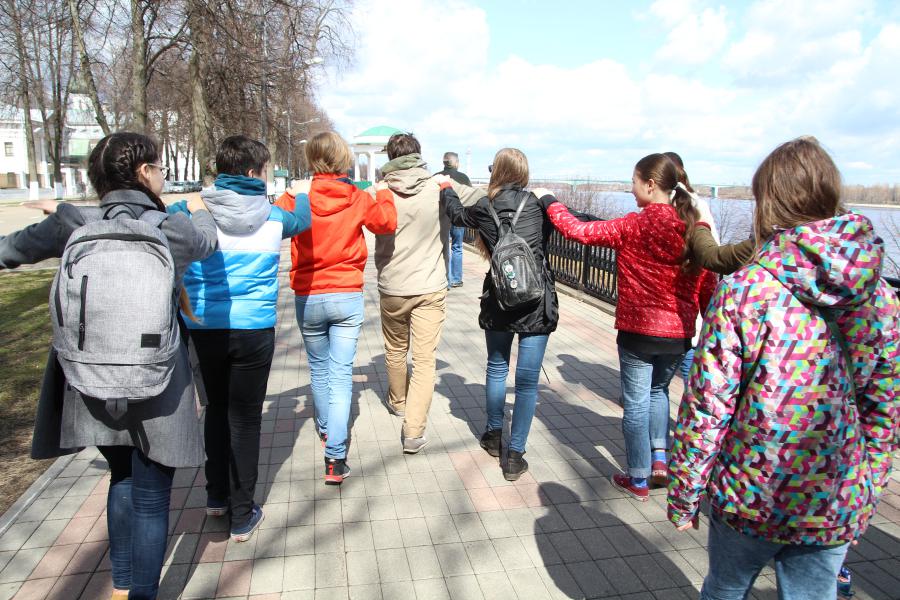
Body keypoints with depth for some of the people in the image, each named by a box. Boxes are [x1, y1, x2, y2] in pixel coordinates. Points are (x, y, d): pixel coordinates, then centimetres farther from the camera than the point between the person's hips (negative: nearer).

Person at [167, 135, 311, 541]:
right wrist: (301, 196, 40)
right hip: (253, 329, -2)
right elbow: (302, 219, 22)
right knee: (245, 418, 7)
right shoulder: (273, 217, 0)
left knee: (216, 409, 21)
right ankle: (242, 515, 15)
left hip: (202, 327, 2)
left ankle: (216, 496, 34)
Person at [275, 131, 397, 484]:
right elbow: (387, 223, 6)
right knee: (341, 373, 1)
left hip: (308, 298, 1)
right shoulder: (358, 198, -5)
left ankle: (326, 431, 41)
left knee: (319, 368, 20)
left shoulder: (297, 196, -8)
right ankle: (335, 456, -4)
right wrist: (383, 194, 23)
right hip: (348, 297, 0)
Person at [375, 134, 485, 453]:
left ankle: (398, 402, 44)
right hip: (431, 288, -1)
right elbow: (482, 197, 2)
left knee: (395, 350, 22)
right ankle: (414, 431, -3)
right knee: (424, 359, 2)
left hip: (392, 288, 1)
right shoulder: (442, 188, -5)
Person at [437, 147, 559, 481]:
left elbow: (457, 214, 21)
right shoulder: (541, 204, -1)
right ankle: (515, 455, 8)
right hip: (537, 303, -1)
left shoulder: (485, 208, 0)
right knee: (527, 380, 3)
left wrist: (446, 188, 37)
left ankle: (494, 436, 37)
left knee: (496, 368, 21)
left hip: (499, 300, 1)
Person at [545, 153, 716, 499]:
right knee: (658, 390, 28)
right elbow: (706, 287, 2)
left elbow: (578, 231, -14)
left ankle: (638, 480, 21)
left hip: (638, 331, -4)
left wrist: (551, 203, 2)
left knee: (636, 402, 10)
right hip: (679, 333, 4)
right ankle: (660, 455, 21)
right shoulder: (695, 229, -3)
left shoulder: (634, 227, -15)